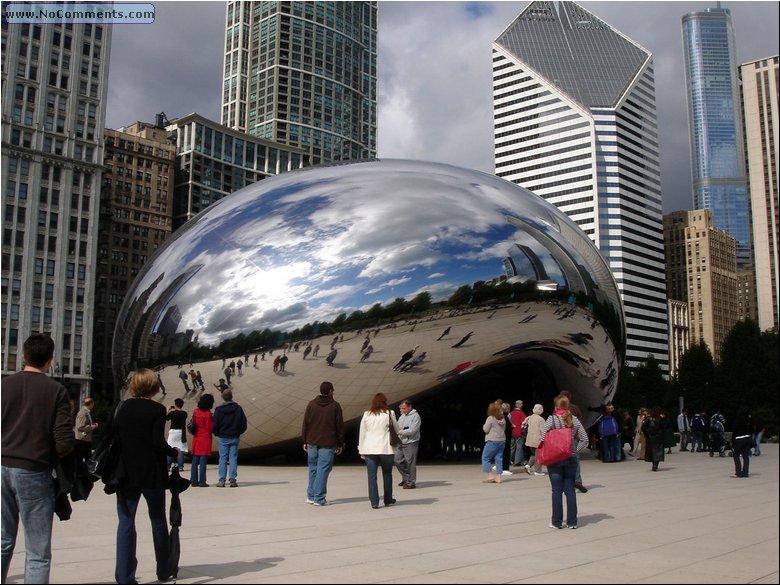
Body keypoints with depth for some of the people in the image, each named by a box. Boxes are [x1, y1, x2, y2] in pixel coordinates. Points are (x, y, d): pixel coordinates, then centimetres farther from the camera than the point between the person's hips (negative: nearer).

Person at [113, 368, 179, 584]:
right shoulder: (157, 409, -10)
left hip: (126, 473, 2)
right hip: (152, 474, -2)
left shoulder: (124, 407, 1)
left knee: (126, 522, 4)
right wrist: (174, 452, 0)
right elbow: (158, 443, -16)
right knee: (158, 521, 14)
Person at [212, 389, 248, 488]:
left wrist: (217, 434, 12)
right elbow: (244, 423, 0)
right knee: (233, 458, 3)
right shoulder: (238, 408, -2)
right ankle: (232, 480, -1)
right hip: (235, 438, 1)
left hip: (222, 438, -1)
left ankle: (222, 481, 1)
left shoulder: (218, 409, -6)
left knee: (222, 459, 3)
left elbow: (215, 425, -6)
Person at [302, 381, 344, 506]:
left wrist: (304, 441, 12)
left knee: (313, 469, 13)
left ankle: (311, 496, 17)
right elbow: (340, 426, -1)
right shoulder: (335, 406, -3)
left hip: (312, 442, 3)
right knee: (323, 469, -2)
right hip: (328, 444, -3)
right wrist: (340, 444, 6)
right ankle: (319, 498, -3)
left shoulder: (311, 404, 5)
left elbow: (305, 424, 6)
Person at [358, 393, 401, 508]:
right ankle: (388, 499, 23)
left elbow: (362, 433, 7)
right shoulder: (389, 413, 0)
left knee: (372, 476, 2)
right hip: (385, 449, -1)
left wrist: (361, 451, 13)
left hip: (369, 449, 1)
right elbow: (397, 429, 12)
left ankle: (374, 502, -1)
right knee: (387, 474, 14)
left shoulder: (366, 414, 5)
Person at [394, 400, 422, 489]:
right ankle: (406, 478, 24)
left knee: (410, 463, -3)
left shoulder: (415, 416, -9)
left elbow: (412, 430, -17)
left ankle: (411, 482, 6)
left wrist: (399, 432, -17)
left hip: (411, 443, -8)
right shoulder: (402, 416, 15)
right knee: (398, 461, 7)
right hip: (400, 443, 8)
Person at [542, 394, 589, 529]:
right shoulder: (575, 420, 1)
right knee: (570, 490, 9)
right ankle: (572, 522, 12)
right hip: (571, 459, 3)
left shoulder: (552, 419, -11)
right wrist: (575, 450, 4)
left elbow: (543, 438, -16)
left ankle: (557, 522, 7)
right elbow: (584, 440, 1)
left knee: (557, 491, 3)